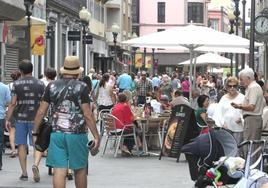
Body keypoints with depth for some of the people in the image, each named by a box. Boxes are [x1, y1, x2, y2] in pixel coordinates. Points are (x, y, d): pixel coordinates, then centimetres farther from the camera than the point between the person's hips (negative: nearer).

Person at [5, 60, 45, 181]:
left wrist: (7, 119, 0)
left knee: (22, 145, 7)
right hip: (36, 119, 1)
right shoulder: (40, 84, 1)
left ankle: (24, 173, 7)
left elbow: (13, 103, -6)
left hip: (21, 119, -1)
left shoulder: (16, 84, -3)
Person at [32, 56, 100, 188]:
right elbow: (87, 114, -9)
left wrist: (35, 132, 14)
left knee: (59, 170, 0)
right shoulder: (82, 87, -4)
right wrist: (96, 136, -4)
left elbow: (41, 112, 4)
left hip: (56, 133, 2)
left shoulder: (52, 86, 5)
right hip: (77, 133, -2)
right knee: (80, 170, 12)